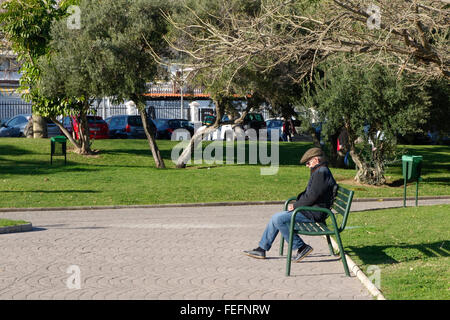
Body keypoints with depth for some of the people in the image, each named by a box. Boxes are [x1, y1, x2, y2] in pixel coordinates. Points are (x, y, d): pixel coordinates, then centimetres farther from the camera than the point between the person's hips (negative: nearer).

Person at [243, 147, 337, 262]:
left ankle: (301, 247, -11)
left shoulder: (321, 172, -17)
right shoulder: (319, 171, 18)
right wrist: (296, 203, 7)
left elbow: (312, 196, -23)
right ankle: (261, 249, 15)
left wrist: (295, 206, -11)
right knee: (275, 218, 12)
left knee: (278, 219, -18)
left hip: (313, 213, -11)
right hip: (309, 209, 11)